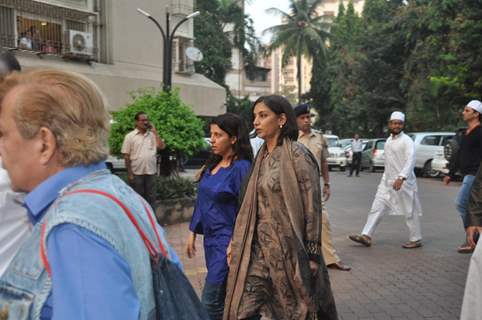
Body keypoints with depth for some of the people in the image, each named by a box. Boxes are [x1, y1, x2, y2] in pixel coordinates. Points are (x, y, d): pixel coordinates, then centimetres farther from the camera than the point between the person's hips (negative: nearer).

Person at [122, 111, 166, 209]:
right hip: (136, 173, -3)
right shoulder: (130, 136, -2)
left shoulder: (152, 135, 8)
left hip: (151, 172, 3)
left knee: (151, 198, 9)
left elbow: (162, 146, -5)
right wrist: (129, 173, -9)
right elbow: (126, 156, -3)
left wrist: (155, 132, -4)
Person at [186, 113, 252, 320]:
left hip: (227, 241, -8)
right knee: (225, 298, 18)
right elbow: (202, 201, 15)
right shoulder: (212, 165, 9)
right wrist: (193, 232, 14)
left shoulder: (241, 167, -15)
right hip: (211, 238, 8)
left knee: (211, 303, -4)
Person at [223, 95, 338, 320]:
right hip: (258, 247, 6)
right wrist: (236, 243, 11)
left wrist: (311, 255, -14)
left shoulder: (297, 155, -11)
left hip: (288, 248, -6)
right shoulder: (262, 156, 10)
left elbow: (311, 207, -13)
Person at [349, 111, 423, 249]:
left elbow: (411, 160, -24)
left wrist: (401, 177, -35)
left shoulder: (406, 141, -12)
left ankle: (416, 240, 17)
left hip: (403, 182, -7)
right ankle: (366, 236, 4)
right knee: (377, 208, 3)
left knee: (410, 212, 3)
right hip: (387, 181, 7)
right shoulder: (389, 140, 13)